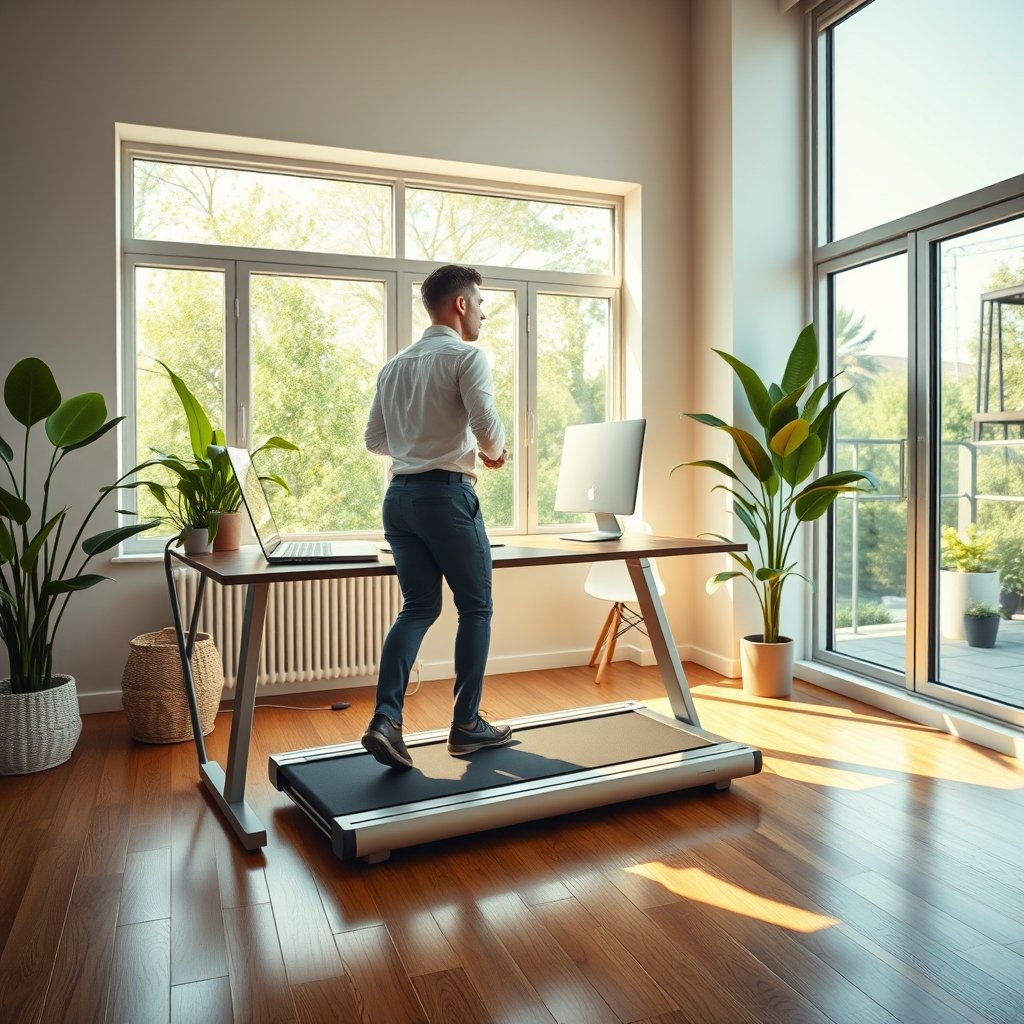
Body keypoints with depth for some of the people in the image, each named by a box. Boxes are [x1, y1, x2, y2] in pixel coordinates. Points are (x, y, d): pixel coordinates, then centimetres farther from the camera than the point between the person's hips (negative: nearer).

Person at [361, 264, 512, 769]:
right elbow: (486, 423, -16)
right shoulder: (466, 356, -5)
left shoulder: (395, 364, 16)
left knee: (418, 607, 12)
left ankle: (385, 718, -2)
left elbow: (375, 438, 17)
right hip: (447, 494, -7)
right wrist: (494, 452, 5)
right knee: (476, 608, 7)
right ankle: (466, 725, 13)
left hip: (399, 495, 7)